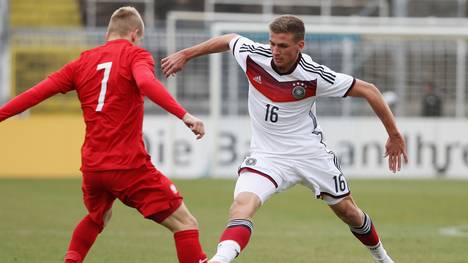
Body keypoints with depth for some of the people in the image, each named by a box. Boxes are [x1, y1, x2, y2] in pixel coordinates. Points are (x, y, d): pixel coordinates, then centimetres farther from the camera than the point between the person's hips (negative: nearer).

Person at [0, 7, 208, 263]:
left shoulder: (83, 61, 14)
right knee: (185, 223, -4)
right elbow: (146, 83, -23)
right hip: (129, 165, -6)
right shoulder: (135, 55, -1)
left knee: (97, 218, 36)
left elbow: (37, 93, 13)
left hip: (92, 167, 6)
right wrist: (184, 115, -32)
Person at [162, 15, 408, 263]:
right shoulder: (253, 56, -15)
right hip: (266, 154, 1)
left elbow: (368, 90, -13)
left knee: (347, 210, 15)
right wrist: (184, 55, 17)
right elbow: (229, 39, 9)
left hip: (310, 152, 0)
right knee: (243, 203, -28)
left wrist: (394, 135, -9)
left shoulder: (314, 76, -21)